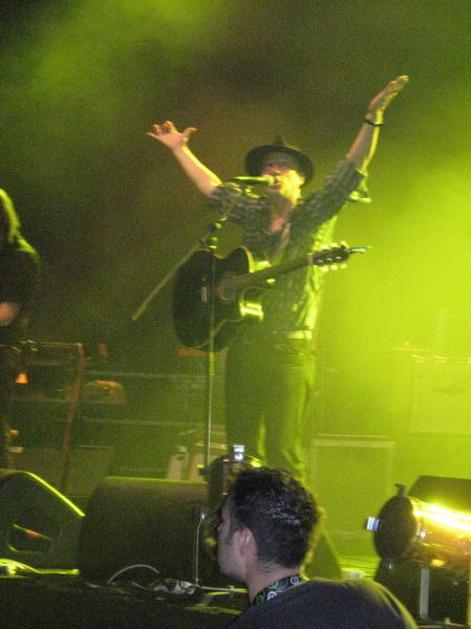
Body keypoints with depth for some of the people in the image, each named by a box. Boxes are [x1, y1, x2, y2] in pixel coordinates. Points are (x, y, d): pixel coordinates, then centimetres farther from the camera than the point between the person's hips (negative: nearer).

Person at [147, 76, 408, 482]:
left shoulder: (314, 215, 3)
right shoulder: (254, 215, 16)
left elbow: (353, 170, -6)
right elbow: (213, 188, 27)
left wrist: (373, 119, -16)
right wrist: (180, 150, 29)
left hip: (288, 353, -5)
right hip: (244, 348, 5)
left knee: (283, 454, -11)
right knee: (242, 453, 3)